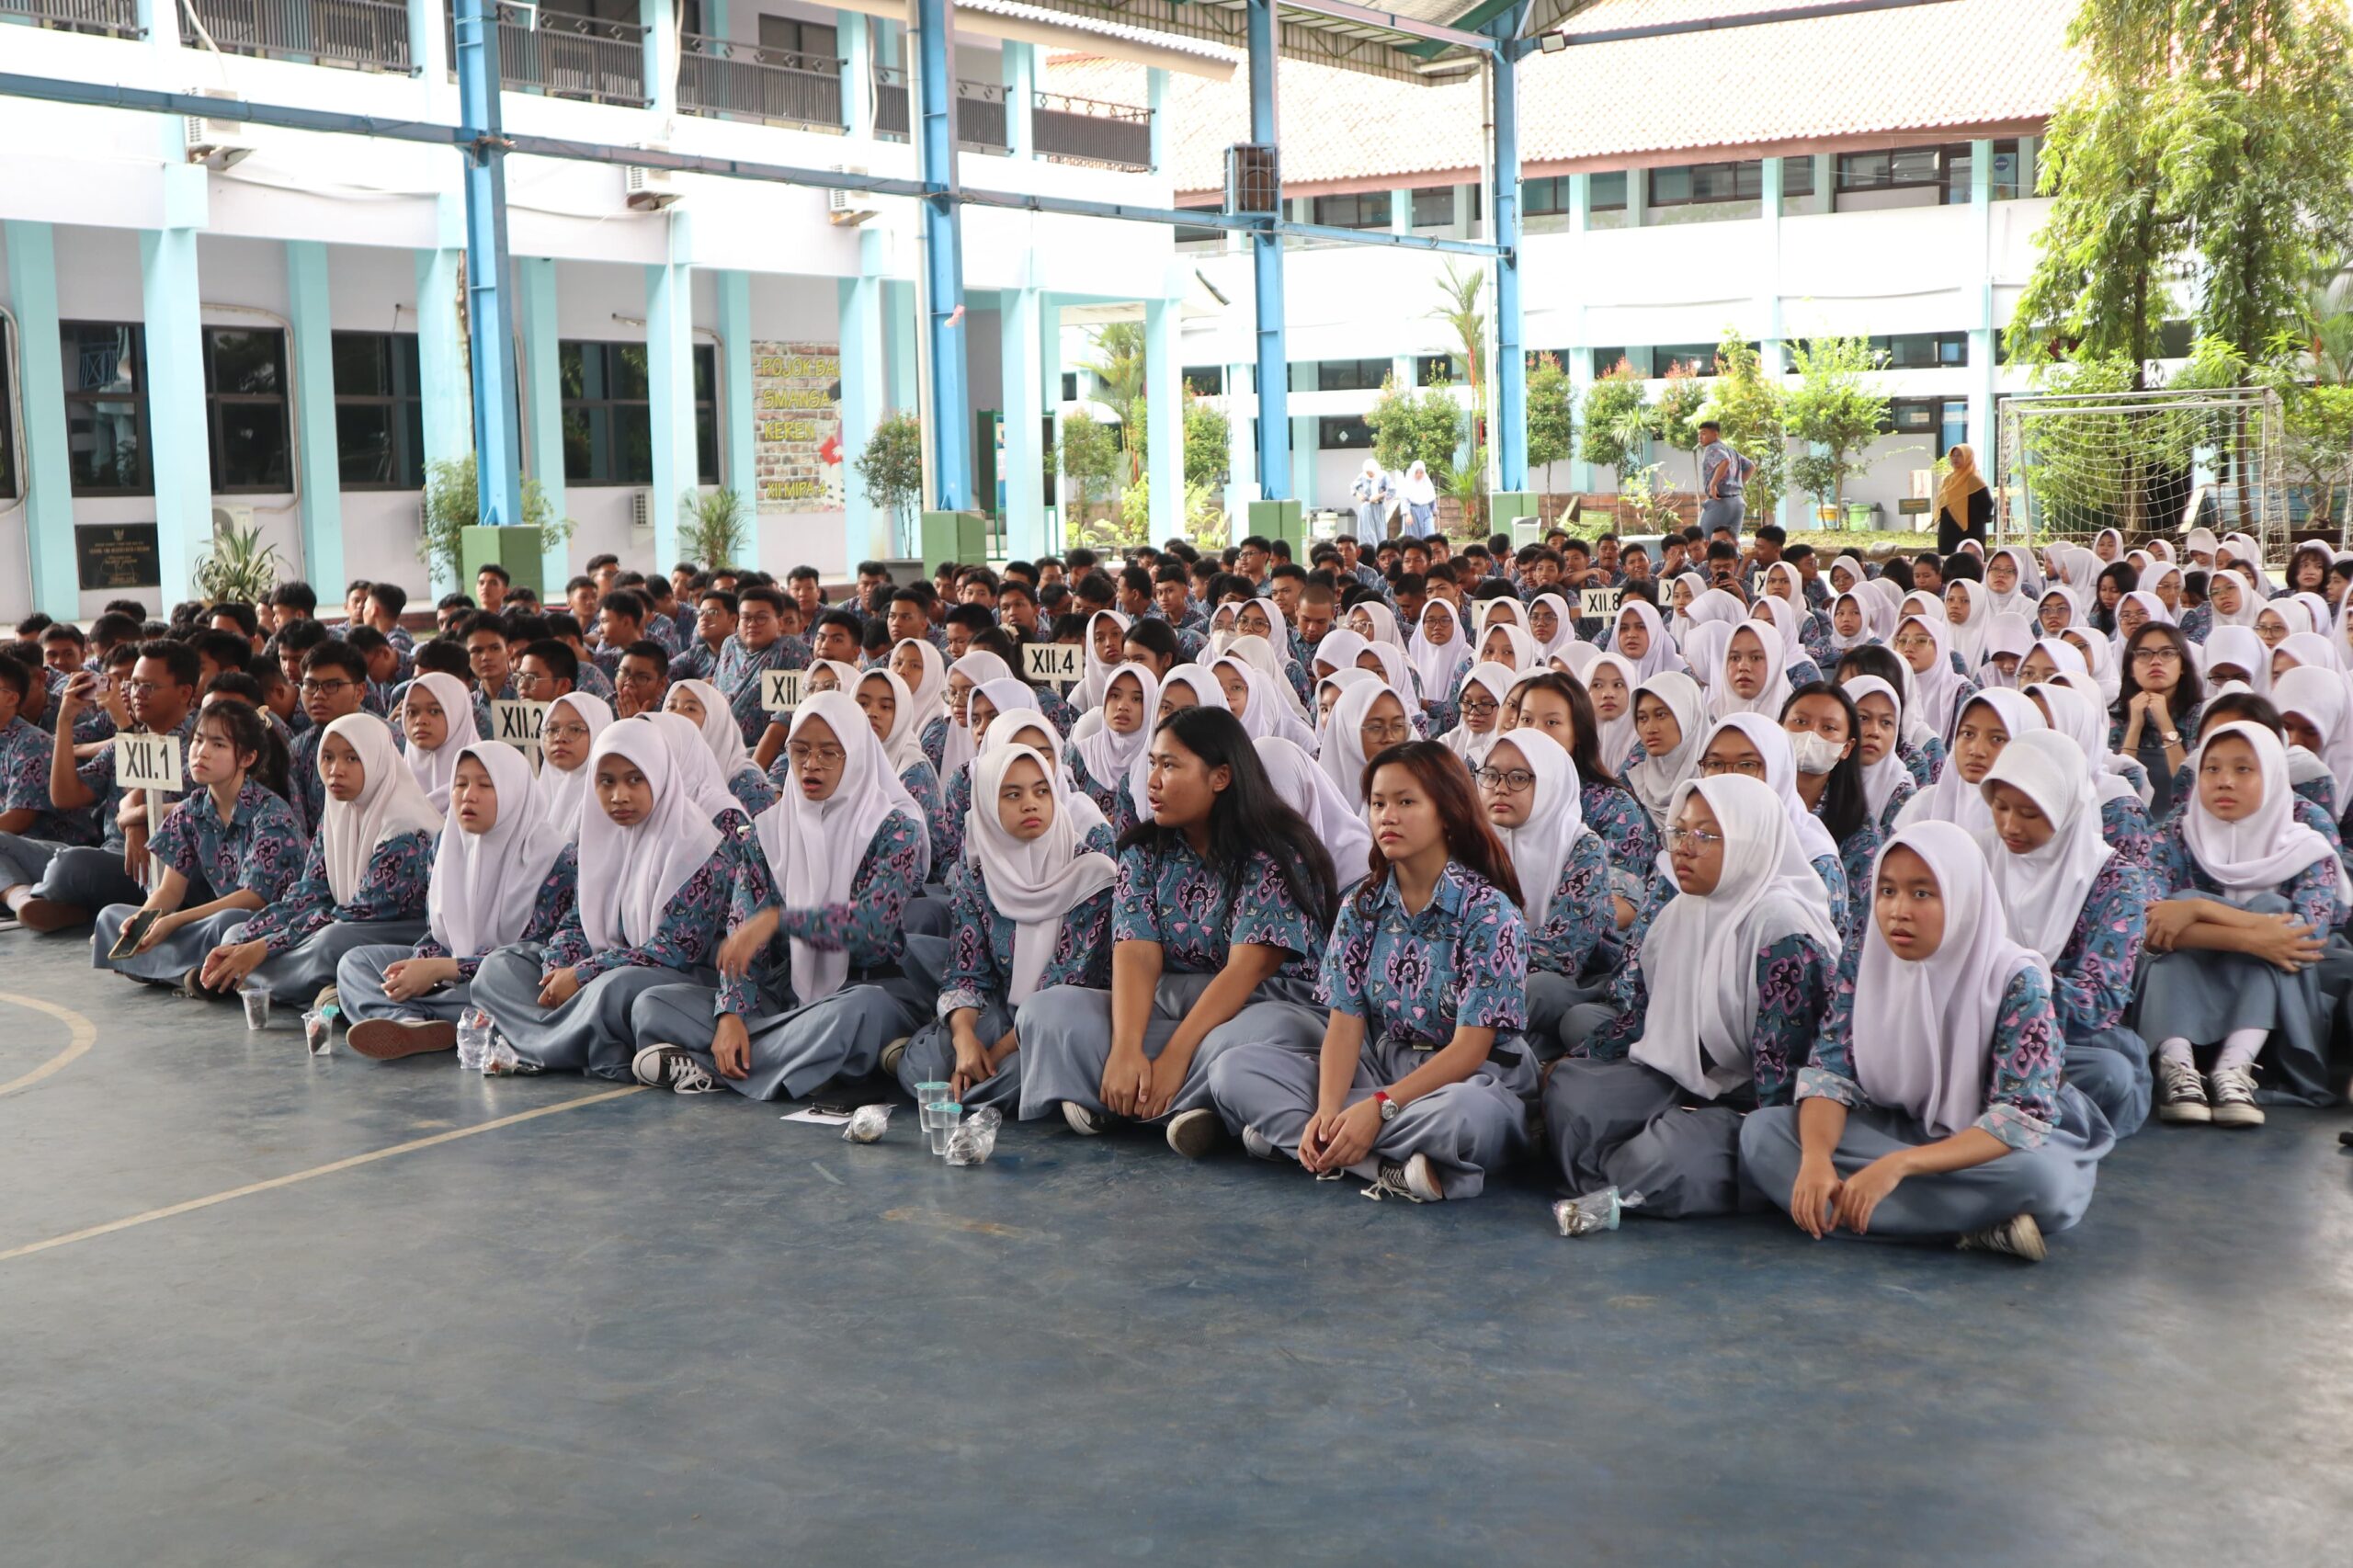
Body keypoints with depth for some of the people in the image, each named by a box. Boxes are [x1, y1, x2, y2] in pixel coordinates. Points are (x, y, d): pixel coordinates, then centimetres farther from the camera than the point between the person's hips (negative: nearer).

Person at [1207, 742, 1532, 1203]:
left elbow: (1470, 1047, -17)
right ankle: (1390, 1168, -25)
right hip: (1379, 1065, 6)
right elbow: (1345, 1023, -3)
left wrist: (1380, 1107, -27)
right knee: (1234, 1069, -13)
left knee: (1470, 1113, -43)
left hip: (1467, 1077, -6)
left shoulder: (1488, 911, -12)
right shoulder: (1361, 908, 4)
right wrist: (1328, 1110, -23)